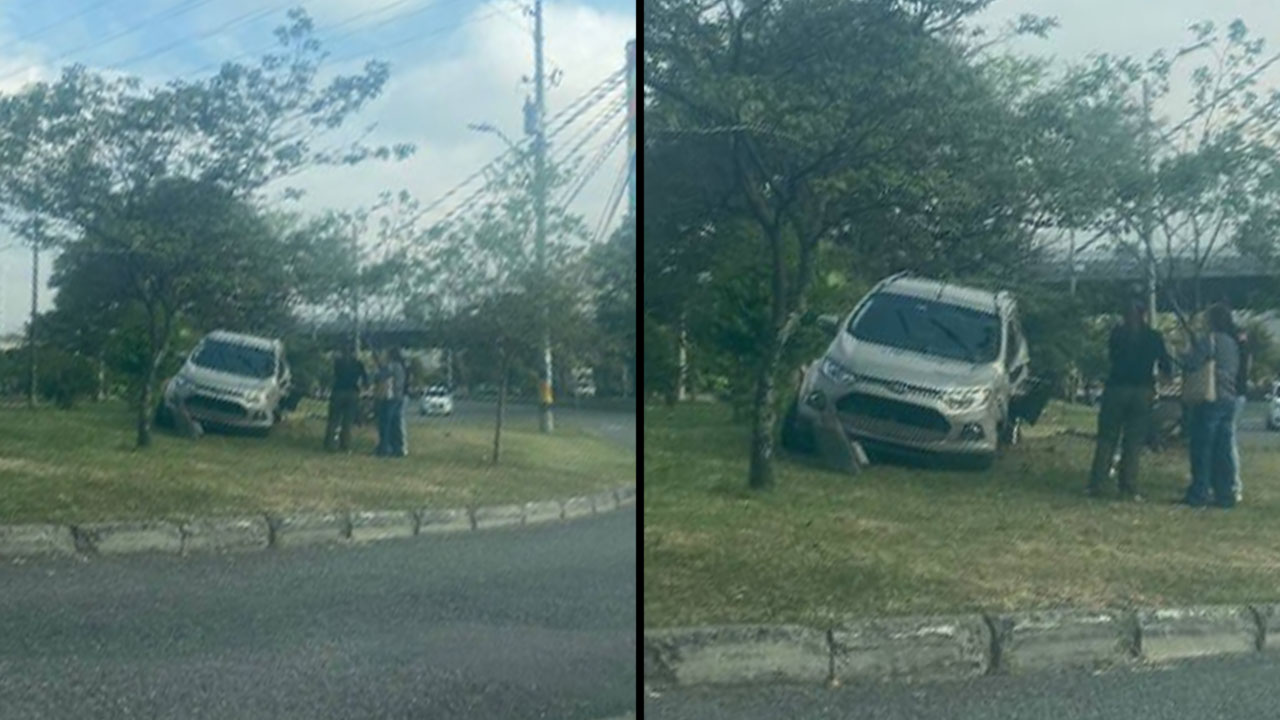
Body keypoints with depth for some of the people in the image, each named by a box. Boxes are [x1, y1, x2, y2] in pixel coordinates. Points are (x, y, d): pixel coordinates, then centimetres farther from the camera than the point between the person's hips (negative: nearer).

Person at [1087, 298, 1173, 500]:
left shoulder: (1117, 334, 0)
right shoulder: (1153, 337, -1)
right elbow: (1167, 367, 4)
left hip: (1116, 389, 0)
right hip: (1142, 391, 0)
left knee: (1107, 439, 6)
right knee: (1133, 442, 3)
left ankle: (1096, 485, 3)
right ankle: (1128, 489, 1)